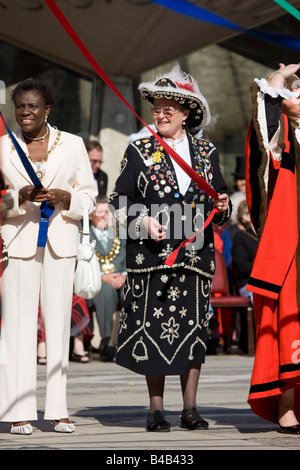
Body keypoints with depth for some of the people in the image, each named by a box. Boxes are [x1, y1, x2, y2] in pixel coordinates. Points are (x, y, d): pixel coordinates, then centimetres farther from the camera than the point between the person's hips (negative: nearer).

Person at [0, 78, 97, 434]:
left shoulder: (73, 145, 9)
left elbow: (88, 195, 10)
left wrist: (63, 197, -10)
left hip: (60, 241, 1)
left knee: (58, 320, -1)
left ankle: (58, 409, 3)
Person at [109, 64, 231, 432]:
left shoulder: (207, 153, 12)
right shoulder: (139, 151, 6)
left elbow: (217, 202, 17)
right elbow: (119, 200, 5)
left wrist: (221, 206, -5)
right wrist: (143, 222, -11)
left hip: (195, 255, 2)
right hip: (151, 254, -2)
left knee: (192, 328, 0)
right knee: (153, 329, -2)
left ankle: (190, 408, 8)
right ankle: (156, 409, 6)